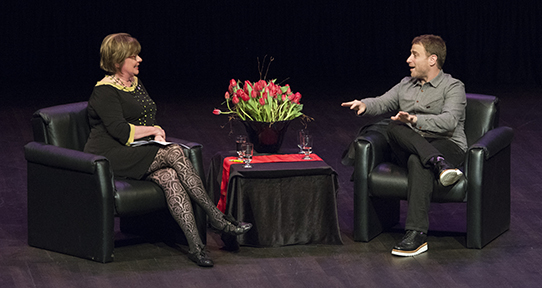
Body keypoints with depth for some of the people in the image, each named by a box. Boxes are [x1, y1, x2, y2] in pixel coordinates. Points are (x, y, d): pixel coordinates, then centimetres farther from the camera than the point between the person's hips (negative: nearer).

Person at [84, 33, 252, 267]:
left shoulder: (136, 83, 19)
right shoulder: (105, 91, -8)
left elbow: (150, 120, 24)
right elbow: (120, 131, -18)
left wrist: (156, 133, 1)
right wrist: (152, 130, -5)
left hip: (139, 154, 8)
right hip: (111, 157, -7)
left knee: (170, 177, -26)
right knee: (174, 153, -28)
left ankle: (195, 245, -39)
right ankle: (216, 217, -26)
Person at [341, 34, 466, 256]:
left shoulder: (453, 87, 2)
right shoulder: (406, 85, 24)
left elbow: (449, 121, -15)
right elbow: (382, 103, 16)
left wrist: (415, 119, -30)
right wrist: (364, 105, -9)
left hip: (447, 145, -5)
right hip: (408, 147, 5)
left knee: (417, 161, -40)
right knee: (394, 127, -28)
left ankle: (417, 234, -50)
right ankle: (438, 163, -44)